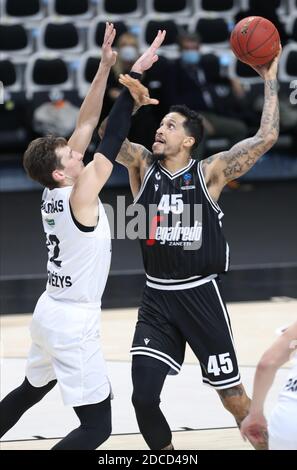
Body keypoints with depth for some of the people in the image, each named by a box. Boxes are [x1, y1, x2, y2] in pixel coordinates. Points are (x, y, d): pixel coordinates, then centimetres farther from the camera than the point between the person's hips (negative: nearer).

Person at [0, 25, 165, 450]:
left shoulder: (52, 192, 0)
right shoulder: (81, 197, -20)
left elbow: (87, 123, 1)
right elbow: (112, 138, -21)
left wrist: (105, 68, -3)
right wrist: (134, 75, -19)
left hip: (50, 311, 9)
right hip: (74, 322, -9)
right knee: (97, 425, -7)